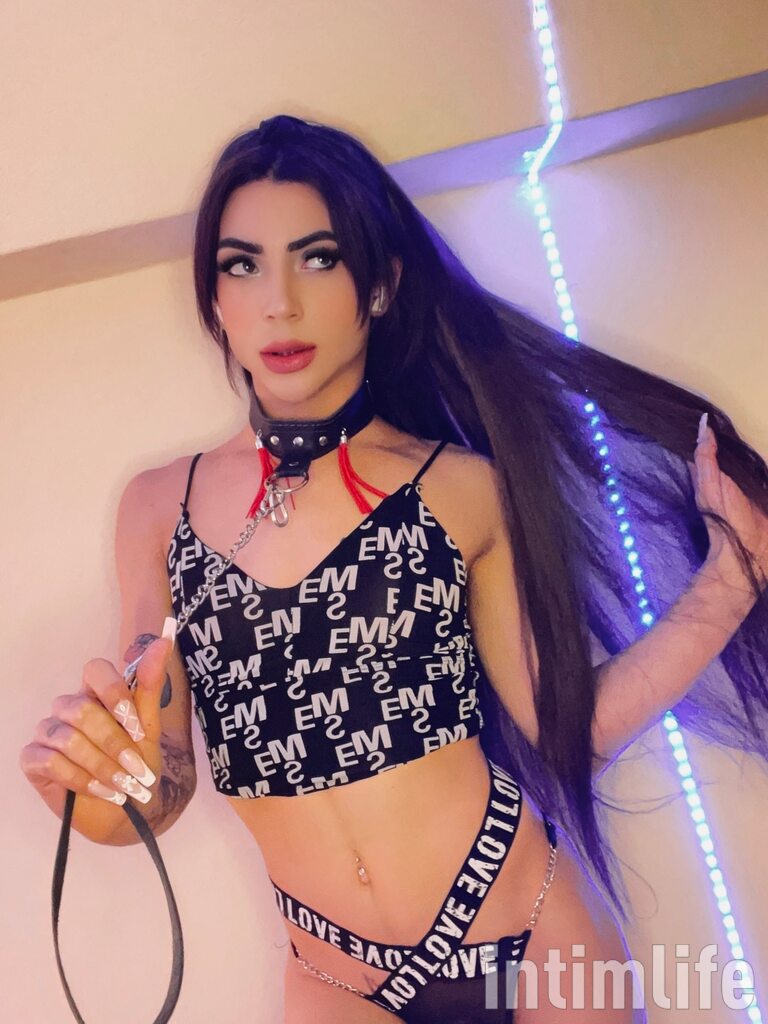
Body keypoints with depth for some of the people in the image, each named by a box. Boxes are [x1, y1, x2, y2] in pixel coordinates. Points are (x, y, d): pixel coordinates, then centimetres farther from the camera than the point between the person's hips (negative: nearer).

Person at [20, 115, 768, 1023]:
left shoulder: (465, 490, -7)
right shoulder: (160, 508, -3)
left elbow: (569, 727, -5)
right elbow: (161, 794, 1)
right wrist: (91, 783, -20)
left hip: (528, 939, 0)